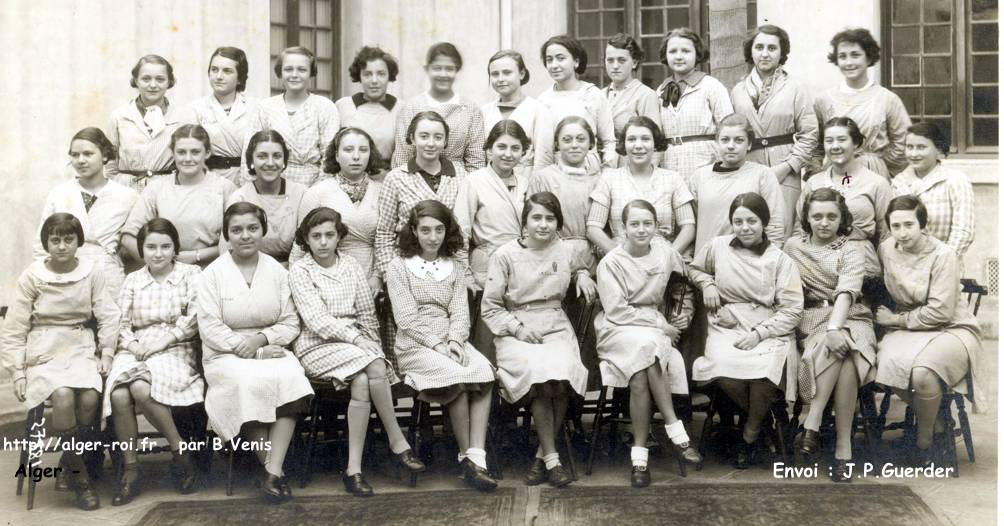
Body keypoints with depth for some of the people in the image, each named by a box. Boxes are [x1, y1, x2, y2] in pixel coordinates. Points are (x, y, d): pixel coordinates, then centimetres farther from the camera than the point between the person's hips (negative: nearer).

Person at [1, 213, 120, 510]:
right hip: (43, 353, -1)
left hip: (81, 349, 2)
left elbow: (109, 317, 6)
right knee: (63, 396, -30)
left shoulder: (91, 273, 3)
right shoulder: (31, 277, 0)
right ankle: (78, 475, -13)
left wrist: (106, 354, -5)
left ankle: (71, 458, 0)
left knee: (90, 397, -28)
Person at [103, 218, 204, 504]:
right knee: (119, 395, -28)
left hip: (176, 350, -3)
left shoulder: (190, 274, 7)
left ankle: (179, 449, -16)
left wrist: (163, 339, -13)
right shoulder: (133, 280, 18)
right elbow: (122, 322, 13)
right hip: (135, 350, 4)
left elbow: (194, 318, -4)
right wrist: (131, 343, -8)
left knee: (142, 388, -34)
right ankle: (130, 470, -17)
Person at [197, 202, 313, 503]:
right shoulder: (213, 273, 0)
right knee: (249, 382, -34)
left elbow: (291, 323, 6)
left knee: (289, 377, -31)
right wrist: (250, 351, -17)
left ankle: (273, 471, -30)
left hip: (269, 350, 2)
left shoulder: (276, 270, 8)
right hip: (226, 355, -2)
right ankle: (272, 469, -19)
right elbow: (210, 329, -8)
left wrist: (261, 338, -13)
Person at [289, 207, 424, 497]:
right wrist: (356, 339, -20)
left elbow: (367, 313, 15)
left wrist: (371, 343, -3)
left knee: (362, 382, -31)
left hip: (356, 340, 3)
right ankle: (398, 442, -19)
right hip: (319, 344, -3)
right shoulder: (300, 271, 1)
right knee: (375, 368, -31)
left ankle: (354, 468, -26)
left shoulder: (350, 266, 13)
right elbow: (317, 319, -11)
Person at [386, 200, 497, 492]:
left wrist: (455, 340, -12)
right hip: (415, 345, -4)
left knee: (484, 372, -27)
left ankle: (476, 456, -30)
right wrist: (437, 344, -15)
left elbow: (460, 310, 9)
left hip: (451, 341, 4)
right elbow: (406, 317, -5)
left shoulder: (454, 267, 18)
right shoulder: (399, 266, 4)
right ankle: (466, 455, -16)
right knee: (459, 377, -30)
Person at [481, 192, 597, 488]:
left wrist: (582, 275, 13)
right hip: (516, 332, -3)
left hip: (556, 328, 3)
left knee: (563, 369, -30)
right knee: (538, 370, -34)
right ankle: (552, 458, -21)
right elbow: (490, 307, 2)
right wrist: (517, 328, -12)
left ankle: (542, 457, -16)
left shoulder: (565, 250, 11)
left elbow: (577, 267, 37)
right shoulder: (505, 255, 0)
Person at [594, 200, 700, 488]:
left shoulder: (667, 253, 6)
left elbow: (685, 289, 26)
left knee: (641, 375, -32)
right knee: (648, 344, -37)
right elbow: (617, 311, -9)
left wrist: (684, 314, 8)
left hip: (656, 328, 3)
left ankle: (639, 452, -25)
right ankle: (675, 429, -32)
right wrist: (660, 325, -13)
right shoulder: (611, 262, -4)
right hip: (617, 329, -3)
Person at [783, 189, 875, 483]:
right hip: (811, 320, 0)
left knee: (843, 349, -37)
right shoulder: (793, 246, 16)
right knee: (840, 353, -34)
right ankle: (844, 447, -36)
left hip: (849, 318, 0)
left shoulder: (850, 254, 7)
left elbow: (845, 293, -11)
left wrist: (834, 328, -31)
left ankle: (812, 424, -37)